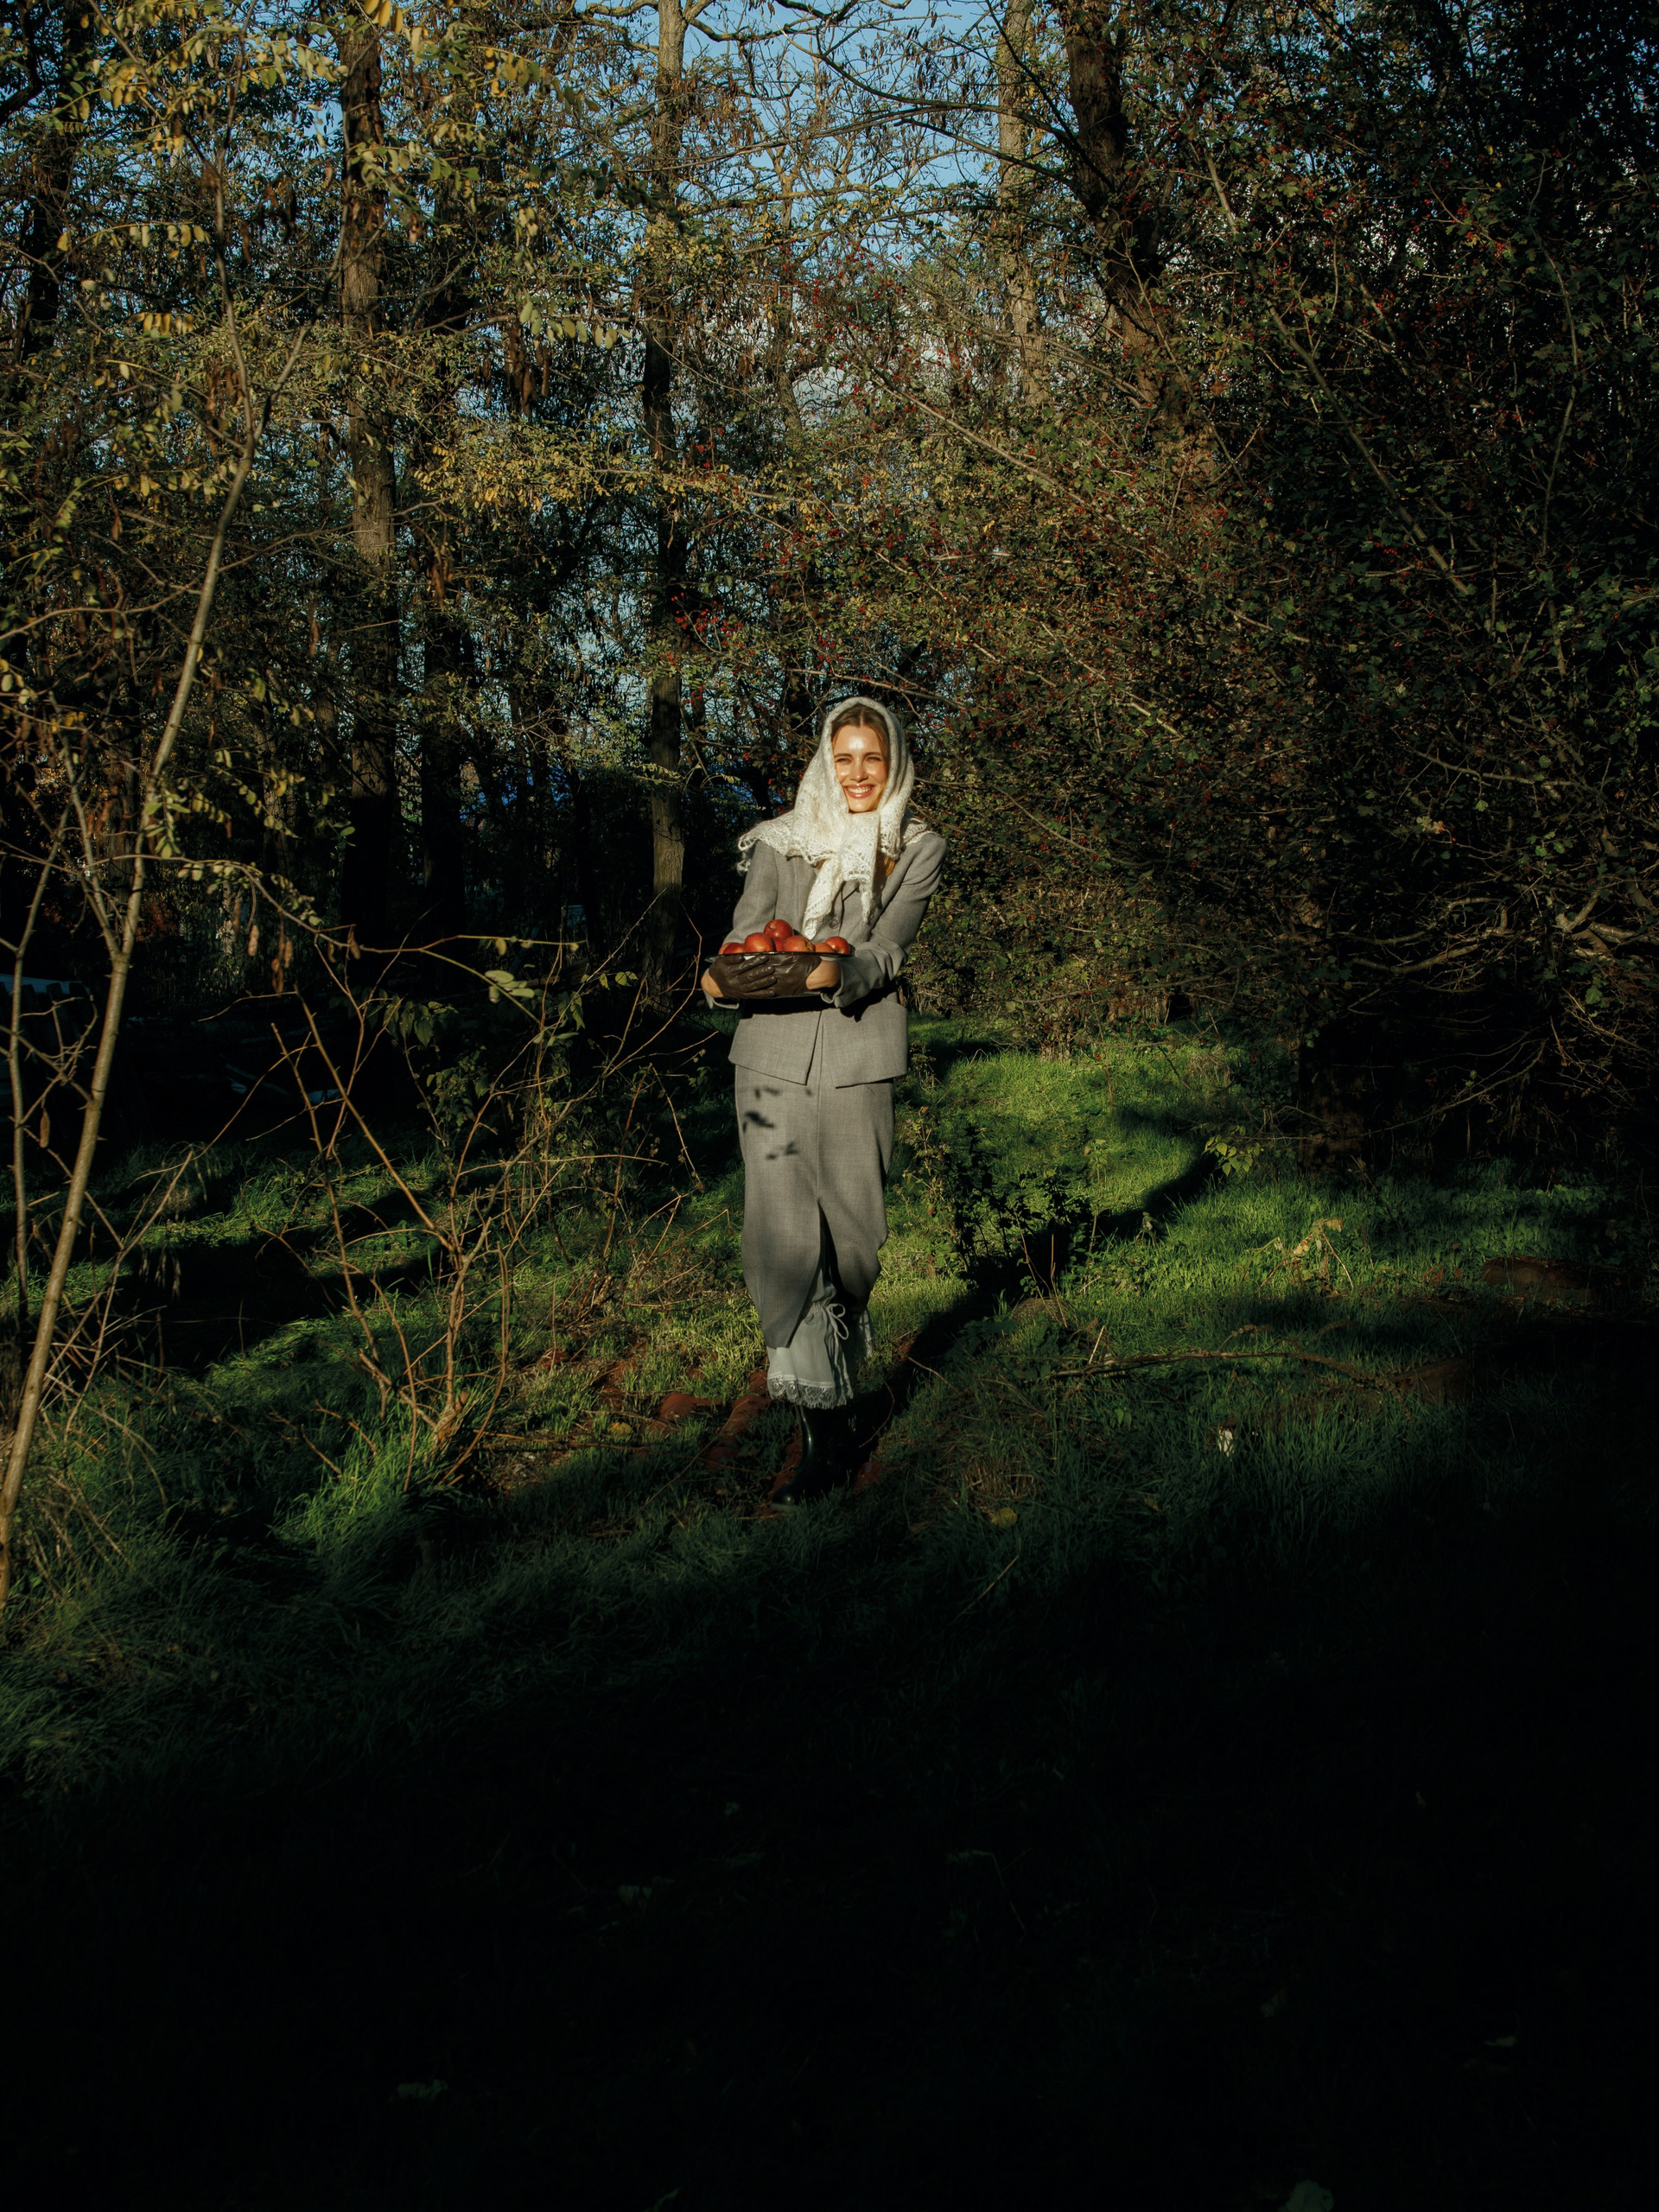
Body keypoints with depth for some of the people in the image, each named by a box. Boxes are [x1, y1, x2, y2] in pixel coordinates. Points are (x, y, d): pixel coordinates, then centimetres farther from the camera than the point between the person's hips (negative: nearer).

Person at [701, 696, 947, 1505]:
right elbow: (745, 931, 6)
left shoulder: (917, 850, 10)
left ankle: (839, 1376, 28)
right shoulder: (780, 841, 14)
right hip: (772, 1051, 1)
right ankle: (825, 1429, -4)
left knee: (853, 1236, 1)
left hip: (857, 1055, -1)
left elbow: (886, 949, -4)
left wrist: (840, 973, -25)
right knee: (780, 1234, -8)